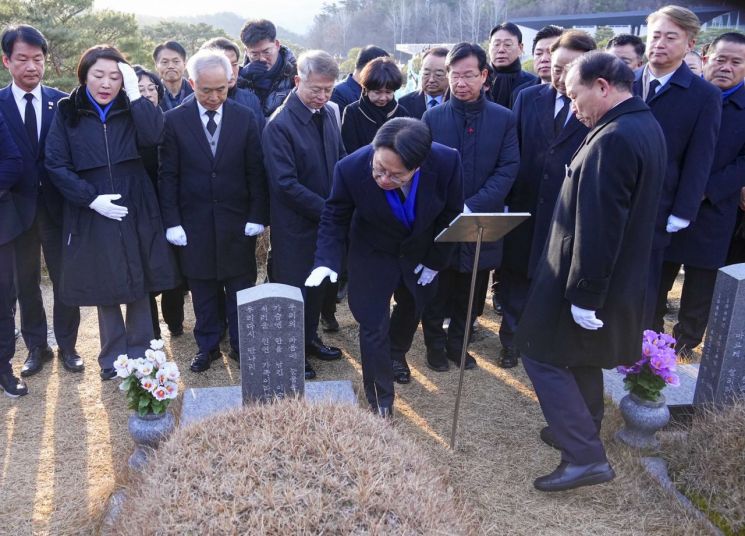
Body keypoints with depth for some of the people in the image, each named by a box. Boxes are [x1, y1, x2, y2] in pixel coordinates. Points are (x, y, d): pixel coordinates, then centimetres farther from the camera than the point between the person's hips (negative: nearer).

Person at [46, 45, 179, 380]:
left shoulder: (131, 109, 4)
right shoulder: (67, 112, 1)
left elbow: (153, 136, -16)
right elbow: (56, 165, -4)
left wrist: (135, 93, -18)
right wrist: (91, 198, -13)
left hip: (135, 210, 1)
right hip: (92, 213, 0)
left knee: (138, 284, 7)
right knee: (104, 287, 9)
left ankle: (139, 354, 22)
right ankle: (113, 357, 24)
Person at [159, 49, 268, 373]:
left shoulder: (245, 118, 0)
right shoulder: (175, 120, -2)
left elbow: (256, 172, 0)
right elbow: (168, 175, -1)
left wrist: (257, 216, -4)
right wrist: (172, 221, -6)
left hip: (237, 222, 0)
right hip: (194, 223, 0)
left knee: (241, 287, 8)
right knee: (202, 288, 11)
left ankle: (241, 346, 23)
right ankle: (207, 347, 26)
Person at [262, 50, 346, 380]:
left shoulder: (328, 114, 3)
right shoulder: (280, 125, -19)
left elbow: (340, 161, 12)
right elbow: (285, 184, -23)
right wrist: (326, 209, -22)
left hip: (326, 220, 7)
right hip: (296, 226, -7)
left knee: (317, 284, 19)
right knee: (293, 288, 8)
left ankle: (309, 339, 38)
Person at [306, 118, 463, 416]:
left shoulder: (447, 162, -33)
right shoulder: (351, 169, -35)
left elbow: (451, 213, -13)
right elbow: (335, 218, -17)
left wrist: (435, 260, -9)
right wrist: (326, 261, -31)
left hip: (420, 253, 3)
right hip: (373, 255, -2)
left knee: (411, 309, 26)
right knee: (374, 327, -2)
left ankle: (396, 354, 58)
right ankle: (380, 400, 19)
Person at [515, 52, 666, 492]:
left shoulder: (613, 139, -25)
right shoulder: (647, 126, 7)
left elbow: (598, 227, -27)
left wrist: (584, 295, -22)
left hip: (587, 277, -10)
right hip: (623, 276, 10)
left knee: (543, 355, 2)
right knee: (582, 356, 23)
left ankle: (586, 456, 5)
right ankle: (582, 430, 39)